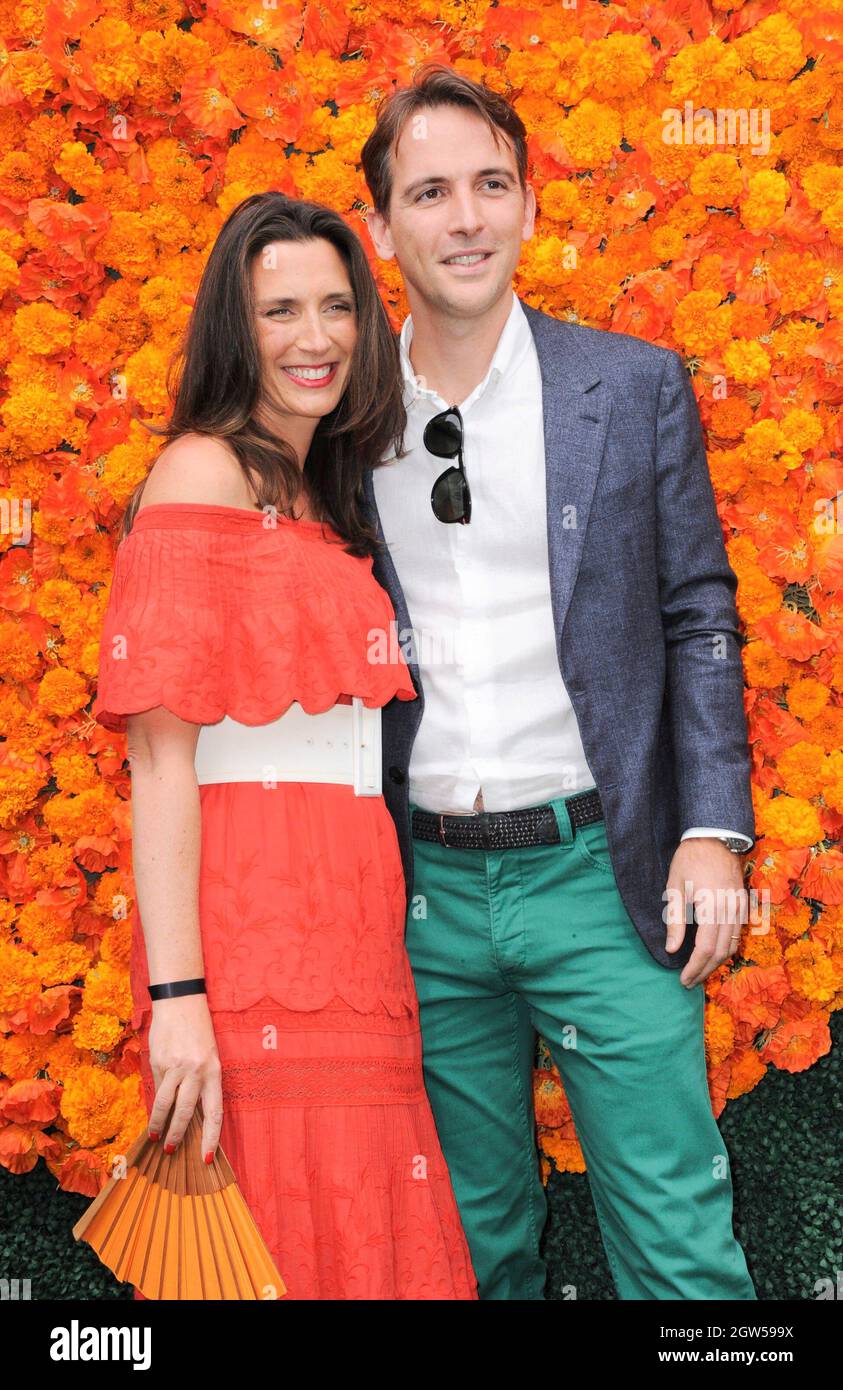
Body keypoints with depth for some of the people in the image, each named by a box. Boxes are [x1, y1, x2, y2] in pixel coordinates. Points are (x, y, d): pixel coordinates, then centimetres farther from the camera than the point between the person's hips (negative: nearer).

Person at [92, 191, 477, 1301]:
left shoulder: (319, 502, 20)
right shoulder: (203, 471, -4)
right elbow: (161, 750, -12)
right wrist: (175, 993, -19)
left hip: (351, 927, 8)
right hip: (252, 927, -8)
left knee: (363, 1237, 9)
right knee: (274, 1248, -3)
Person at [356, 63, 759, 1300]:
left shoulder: (636, 386, 0)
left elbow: (698, 616, 3)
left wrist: (714, 832, -6)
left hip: (599, 872, -2)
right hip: (425, 887, 2)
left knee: (678, 1238, 2)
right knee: (474, 1235, 16)